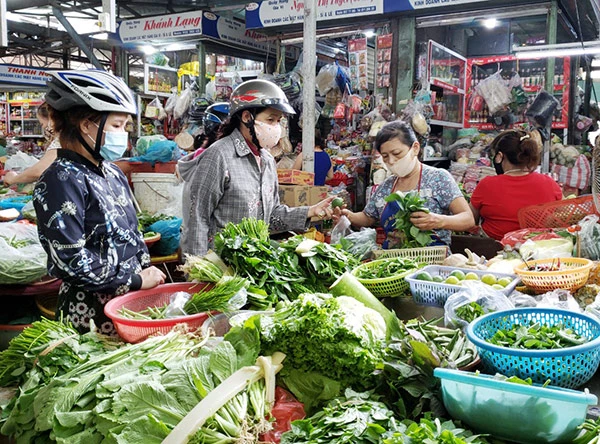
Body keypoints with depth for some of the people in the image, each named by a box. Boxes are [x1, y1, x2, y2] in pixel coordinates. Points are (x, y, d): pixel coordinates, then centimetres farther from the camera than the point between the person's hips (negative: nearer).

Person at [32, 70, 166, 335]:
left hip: (133, 302, 8)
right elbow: (70, 261, -21)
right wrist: (137, 280, -15)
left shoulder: (112, 173, 9)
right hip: (93, 311, -8)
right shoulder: (61, 181, -17)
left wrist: (149, 274, 4)